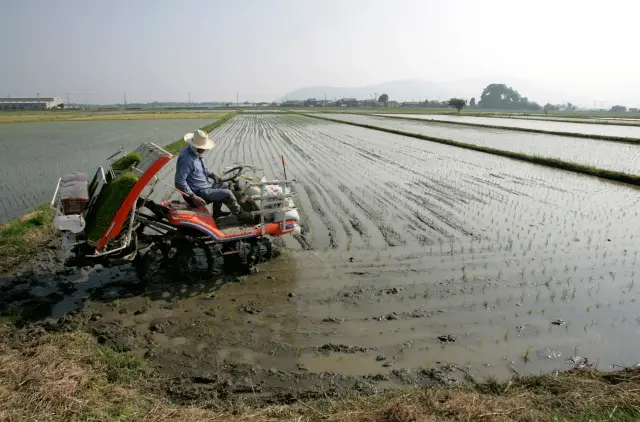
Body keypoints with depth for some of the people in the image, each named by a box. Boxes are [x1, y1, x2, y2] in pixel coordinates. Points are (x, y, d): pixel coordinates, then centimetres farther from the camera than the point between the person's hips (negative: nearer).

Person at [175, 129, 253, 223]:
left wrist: (212, 175, 10)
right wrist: (193, 197, -30)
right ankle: (240, 214, 7)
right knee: (227, 194, -15)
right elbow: (180, 182, -31)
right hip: (199, 192, -11)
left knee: (225, 186, 26)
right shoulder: (186, 159, -28)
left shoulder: (195, 153, 4)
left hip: (205, 186, 11)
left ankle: (217, 212, 35)